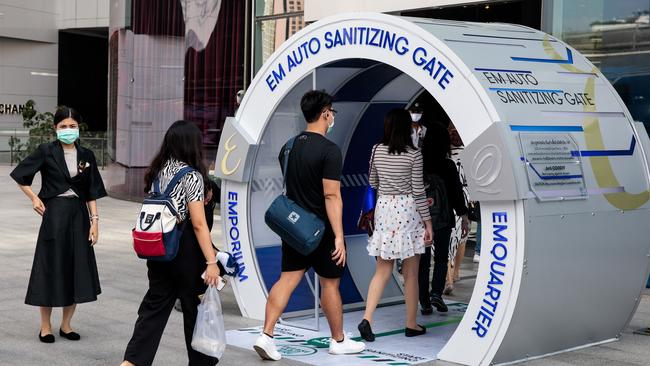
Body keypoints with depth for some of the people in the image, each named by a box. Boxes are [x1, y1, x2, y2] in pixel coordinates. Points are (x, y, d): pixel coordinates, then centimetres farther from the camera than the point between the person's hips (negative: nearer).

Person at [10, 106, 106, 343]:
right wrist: (34, 198, -4)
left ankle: (66, 325, 17)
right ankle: (45, 326, 11)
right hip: (54, 215, -3)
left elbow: (92, 193, 7)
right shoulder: (46, 152, -4)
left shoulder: (86, 156, 6)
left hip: (79, 216, 3)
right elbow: (19, 175, 2)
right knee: (51, 269, 0)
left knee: (77, 270, 5)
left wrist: (94, 221, 0)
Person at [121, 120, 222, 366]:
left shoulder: (157, 172, 7)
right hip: (186, 252, -6)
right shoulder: (192, 176, -13)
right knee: (196, 308, 8)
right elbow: (198, 224, -17)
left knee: (155, 306, 9)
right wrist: (211, 262, -16)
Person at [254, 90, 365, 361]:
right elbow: (331, 196, -22)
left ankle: (266, 336, -5)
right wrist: (339, 236, -22)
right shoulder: (329, 150, -17)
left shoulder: (288, 147, 7)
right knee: (330, 284, 7)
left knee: (287, 279, 5)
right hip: (321, 229, -6)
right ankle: (339, 341, 21)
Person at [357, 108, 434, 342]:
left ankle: (367, 318, -8)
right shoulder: (413, 154, -10)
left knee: (382, 271, 8)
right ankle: (411, 325, 16)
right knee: (410, 274, 8)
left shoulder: (377, 150, 1)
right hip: (408, 210, -4)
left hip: (383, 209, 4)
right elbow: (418, 191, -9)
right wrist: (428, 223, -3)